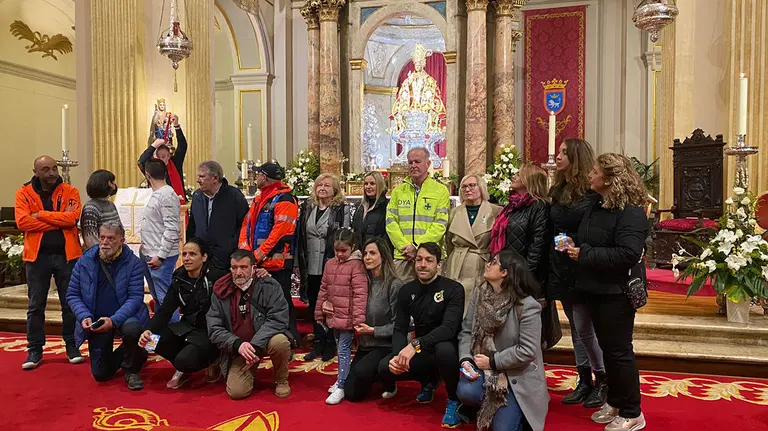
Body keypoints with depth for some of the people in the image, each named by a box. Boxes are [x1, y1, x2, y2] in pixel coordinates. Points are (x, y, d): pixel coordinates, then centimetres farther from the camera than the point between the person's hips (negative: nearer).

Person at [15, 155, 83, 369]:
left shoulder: (70, 192, 1)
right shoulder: (24, 193, 2)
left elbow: (73, 217, -16)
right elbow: (22, 222, -13)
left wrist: (40, 215, -12)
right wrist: (59, 220, -14)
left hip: (66, 254, 0)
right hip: (37, 255, 0)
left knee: (70, 303, 7)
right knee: (36, 305, 8)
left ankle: (72, 346, 19)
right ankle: (34, 350, 18)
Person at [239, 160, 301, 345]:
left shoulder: (284, 200, -12)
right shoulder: (258, 200, 17)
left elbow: (278, 233, -20)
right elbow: (246, 225, 14)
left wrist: (258, 254, -19)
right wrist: (245, 250, -2)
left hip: (277, 263, -9)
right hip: (257, 263, 9)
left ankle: (291, 340, 6)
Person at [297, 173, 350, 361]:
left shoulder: (342, 208, -4)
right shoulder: (307, 207, 10)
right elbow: (300, 236, 11)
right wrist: (299, 263, 8)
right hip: (311, 267, 5)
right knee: (314, 305, 12)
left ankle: (330, 343, 18)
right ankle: (318, 342, 24)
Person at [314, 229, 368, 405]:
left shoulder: (356, 265, -13)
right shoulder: (330, 264, 8)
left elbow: (360, 294, -18)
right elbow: (324, 290, 14)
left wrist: (359, 318, -22)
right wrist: (319, 312, 16)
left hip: (347, 317, -7)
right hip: (333, 316, 7)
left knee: (344, 350, -3)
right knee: (340, 349, 19)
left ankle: (341, 387, 3)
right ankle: (342, 379, 32)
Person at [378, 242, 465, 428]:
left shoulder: (453, 289, -16)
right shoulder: (407, 291, -1)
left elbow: (449, 327, -28)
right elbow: (399, 329, -3)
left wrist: (415, 344, -40)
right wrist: (397, 355, -23)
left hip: (446, 349, -5)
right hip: (422, 353, 5)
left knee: (443, 349, -39)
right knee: (385, 368, -17)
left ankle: (454, 400, -9)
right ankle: (428, 381, 14)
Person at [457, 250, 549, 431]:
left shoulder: (527, 306, -19)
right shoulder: (479, 294, -1)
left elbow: (527, 351, -19)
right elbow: (467, 330, 1)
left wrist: (493, 361, -17)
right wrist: (466, 359, -16)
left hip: (517, 375, -4)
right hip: (483, 366, 4)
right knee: (466, 392, -26)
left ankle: (514, 409, 26)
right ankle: (492, 405, 9)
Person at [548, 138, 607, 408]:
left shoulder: (592, 192, -11)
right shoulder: (557, 191, 10)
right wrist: (550, 270, 11)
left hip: (582, 270, -7)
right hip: (561, 269, 7)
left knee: (584, 327, -2)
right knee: (575, 327, 13)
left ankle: (603, 381, 16)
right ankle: (584, 380, 25)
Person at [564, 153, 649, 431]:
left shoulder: (631, 211, -19)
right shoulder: (597, 204, 10)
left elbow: (628, 254, -30)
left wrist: (584, 255, -25)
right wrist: (573, 245, 4)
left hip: (616, 292, -9)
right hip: (595, 289, 9)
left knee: (619, 351, 2)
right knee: (607, 348, 18)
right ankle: (615, 402, 34)